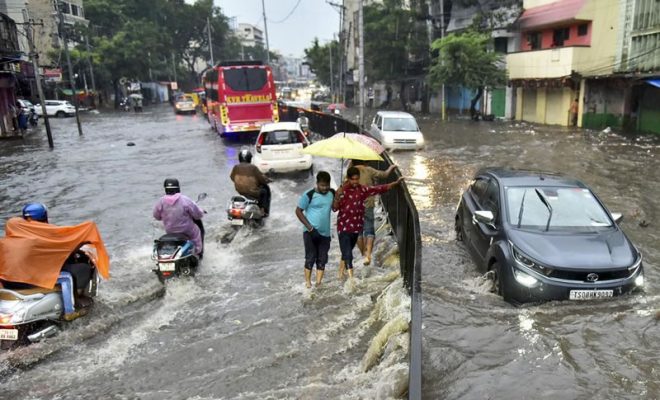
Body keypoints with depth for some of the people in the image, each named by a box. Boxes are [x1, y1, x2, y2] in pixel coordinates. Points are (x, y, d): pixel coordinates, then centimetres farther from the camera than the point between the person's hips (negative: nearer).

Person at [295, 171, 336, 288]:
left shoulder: (331, 193, 3)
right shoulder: (309, 195, -12)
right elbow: (298, 211, -7)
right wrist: (309, 227, -14)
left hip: (325, 233, 5)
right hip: (311, 232, -4)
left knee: (322, 259, 6)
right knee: (310, 258, 1)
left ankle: (318, 283, 14)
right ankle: (308, 282, 13)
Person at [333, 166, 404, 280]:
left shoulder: (362, 189, 1)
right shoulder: (342, 190, -11)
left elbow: (379, 188, 4)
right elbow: (334, 208, -18)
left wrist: (396, 182, 0)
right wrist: (337, 196, -34)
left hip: (356, 226, 5)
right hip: (344, 227, -5)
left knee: (347, 252, 21)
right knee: (348, 254, -10)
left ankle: (341, 274, 39)